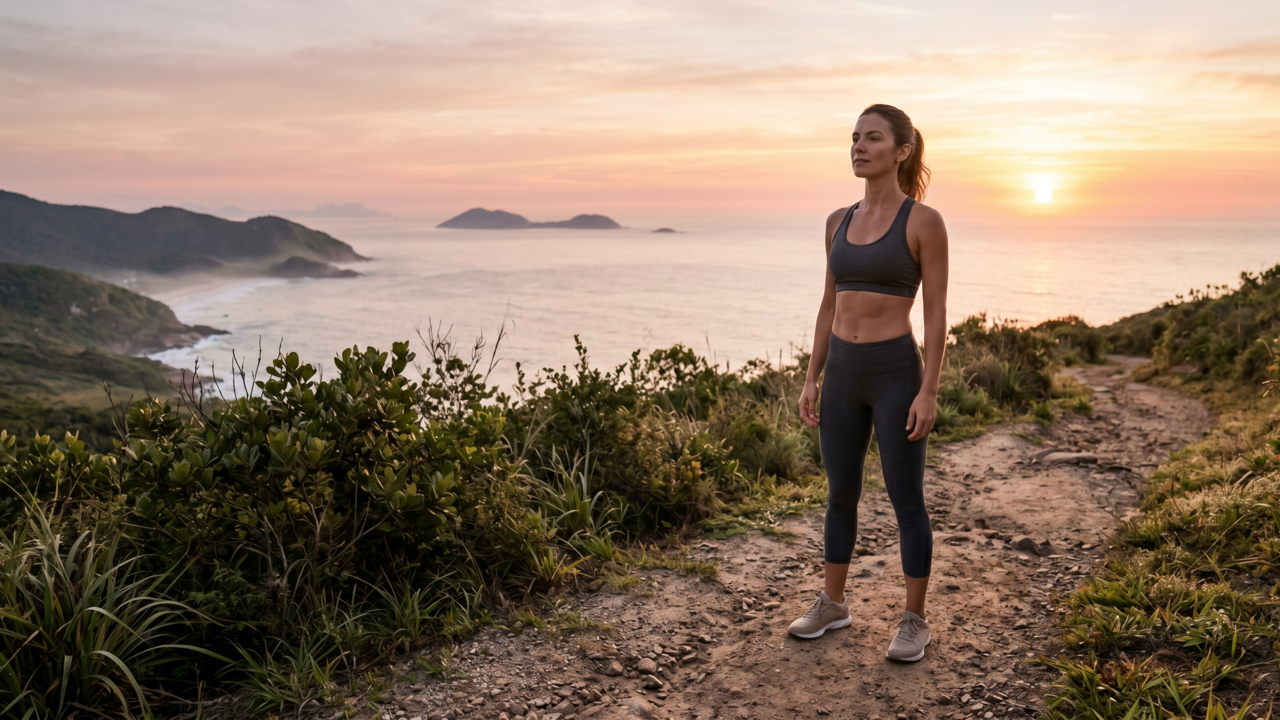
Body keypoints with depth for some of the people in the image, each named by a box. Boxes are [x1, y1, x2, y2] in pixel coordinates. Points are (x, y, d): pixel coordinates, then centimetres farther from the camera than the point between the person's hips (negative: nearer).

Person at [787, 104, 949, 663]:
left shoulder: (924, 221, -8)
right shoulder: (840, 221, 9)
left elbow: (936, 313, -9)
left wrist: (928, 392, -15)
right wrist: (812, 380, 9)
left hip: (895, 372, -6)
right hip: (843, 372, 6)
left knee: (906, 500, 5)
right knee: (841, 494, 15)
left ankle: (915, 621, 21)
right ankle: (833, 604, 32)